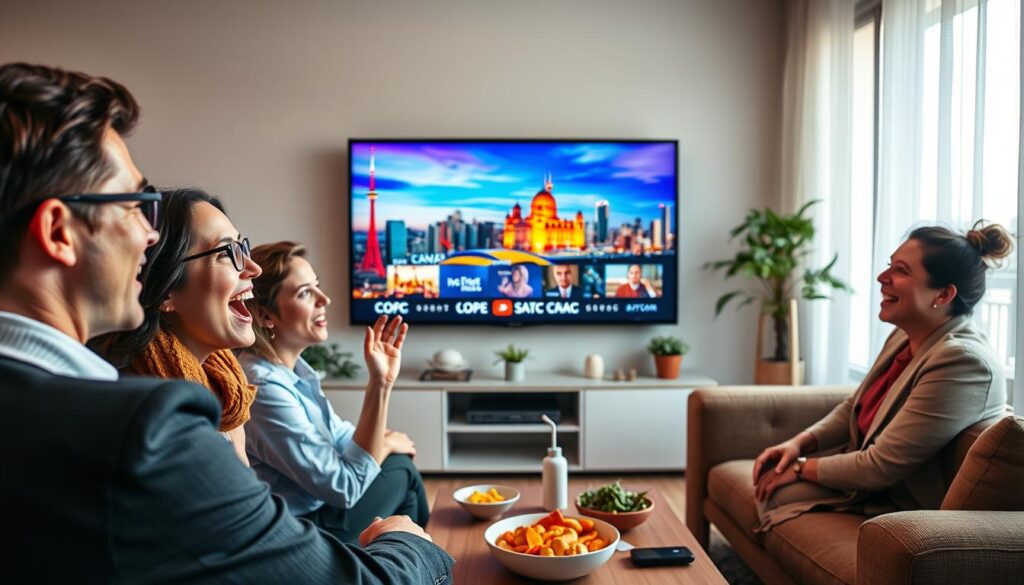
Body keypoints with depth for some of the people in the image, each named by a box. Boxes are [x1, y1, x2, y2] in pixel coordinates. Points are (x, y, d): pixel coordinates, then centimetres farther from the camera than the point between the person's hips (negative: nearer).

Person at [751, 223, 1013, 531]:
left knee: (777, 493, -13)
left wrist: (802, 468, -14)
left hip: (901, 502, -8)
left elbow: (880, 468, -27)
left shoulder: (961, 361, -29)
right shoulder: (904, 337, 0)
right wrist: (799, 443, -4)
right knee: (769, 478, -2)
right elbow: (853, 408, 13)